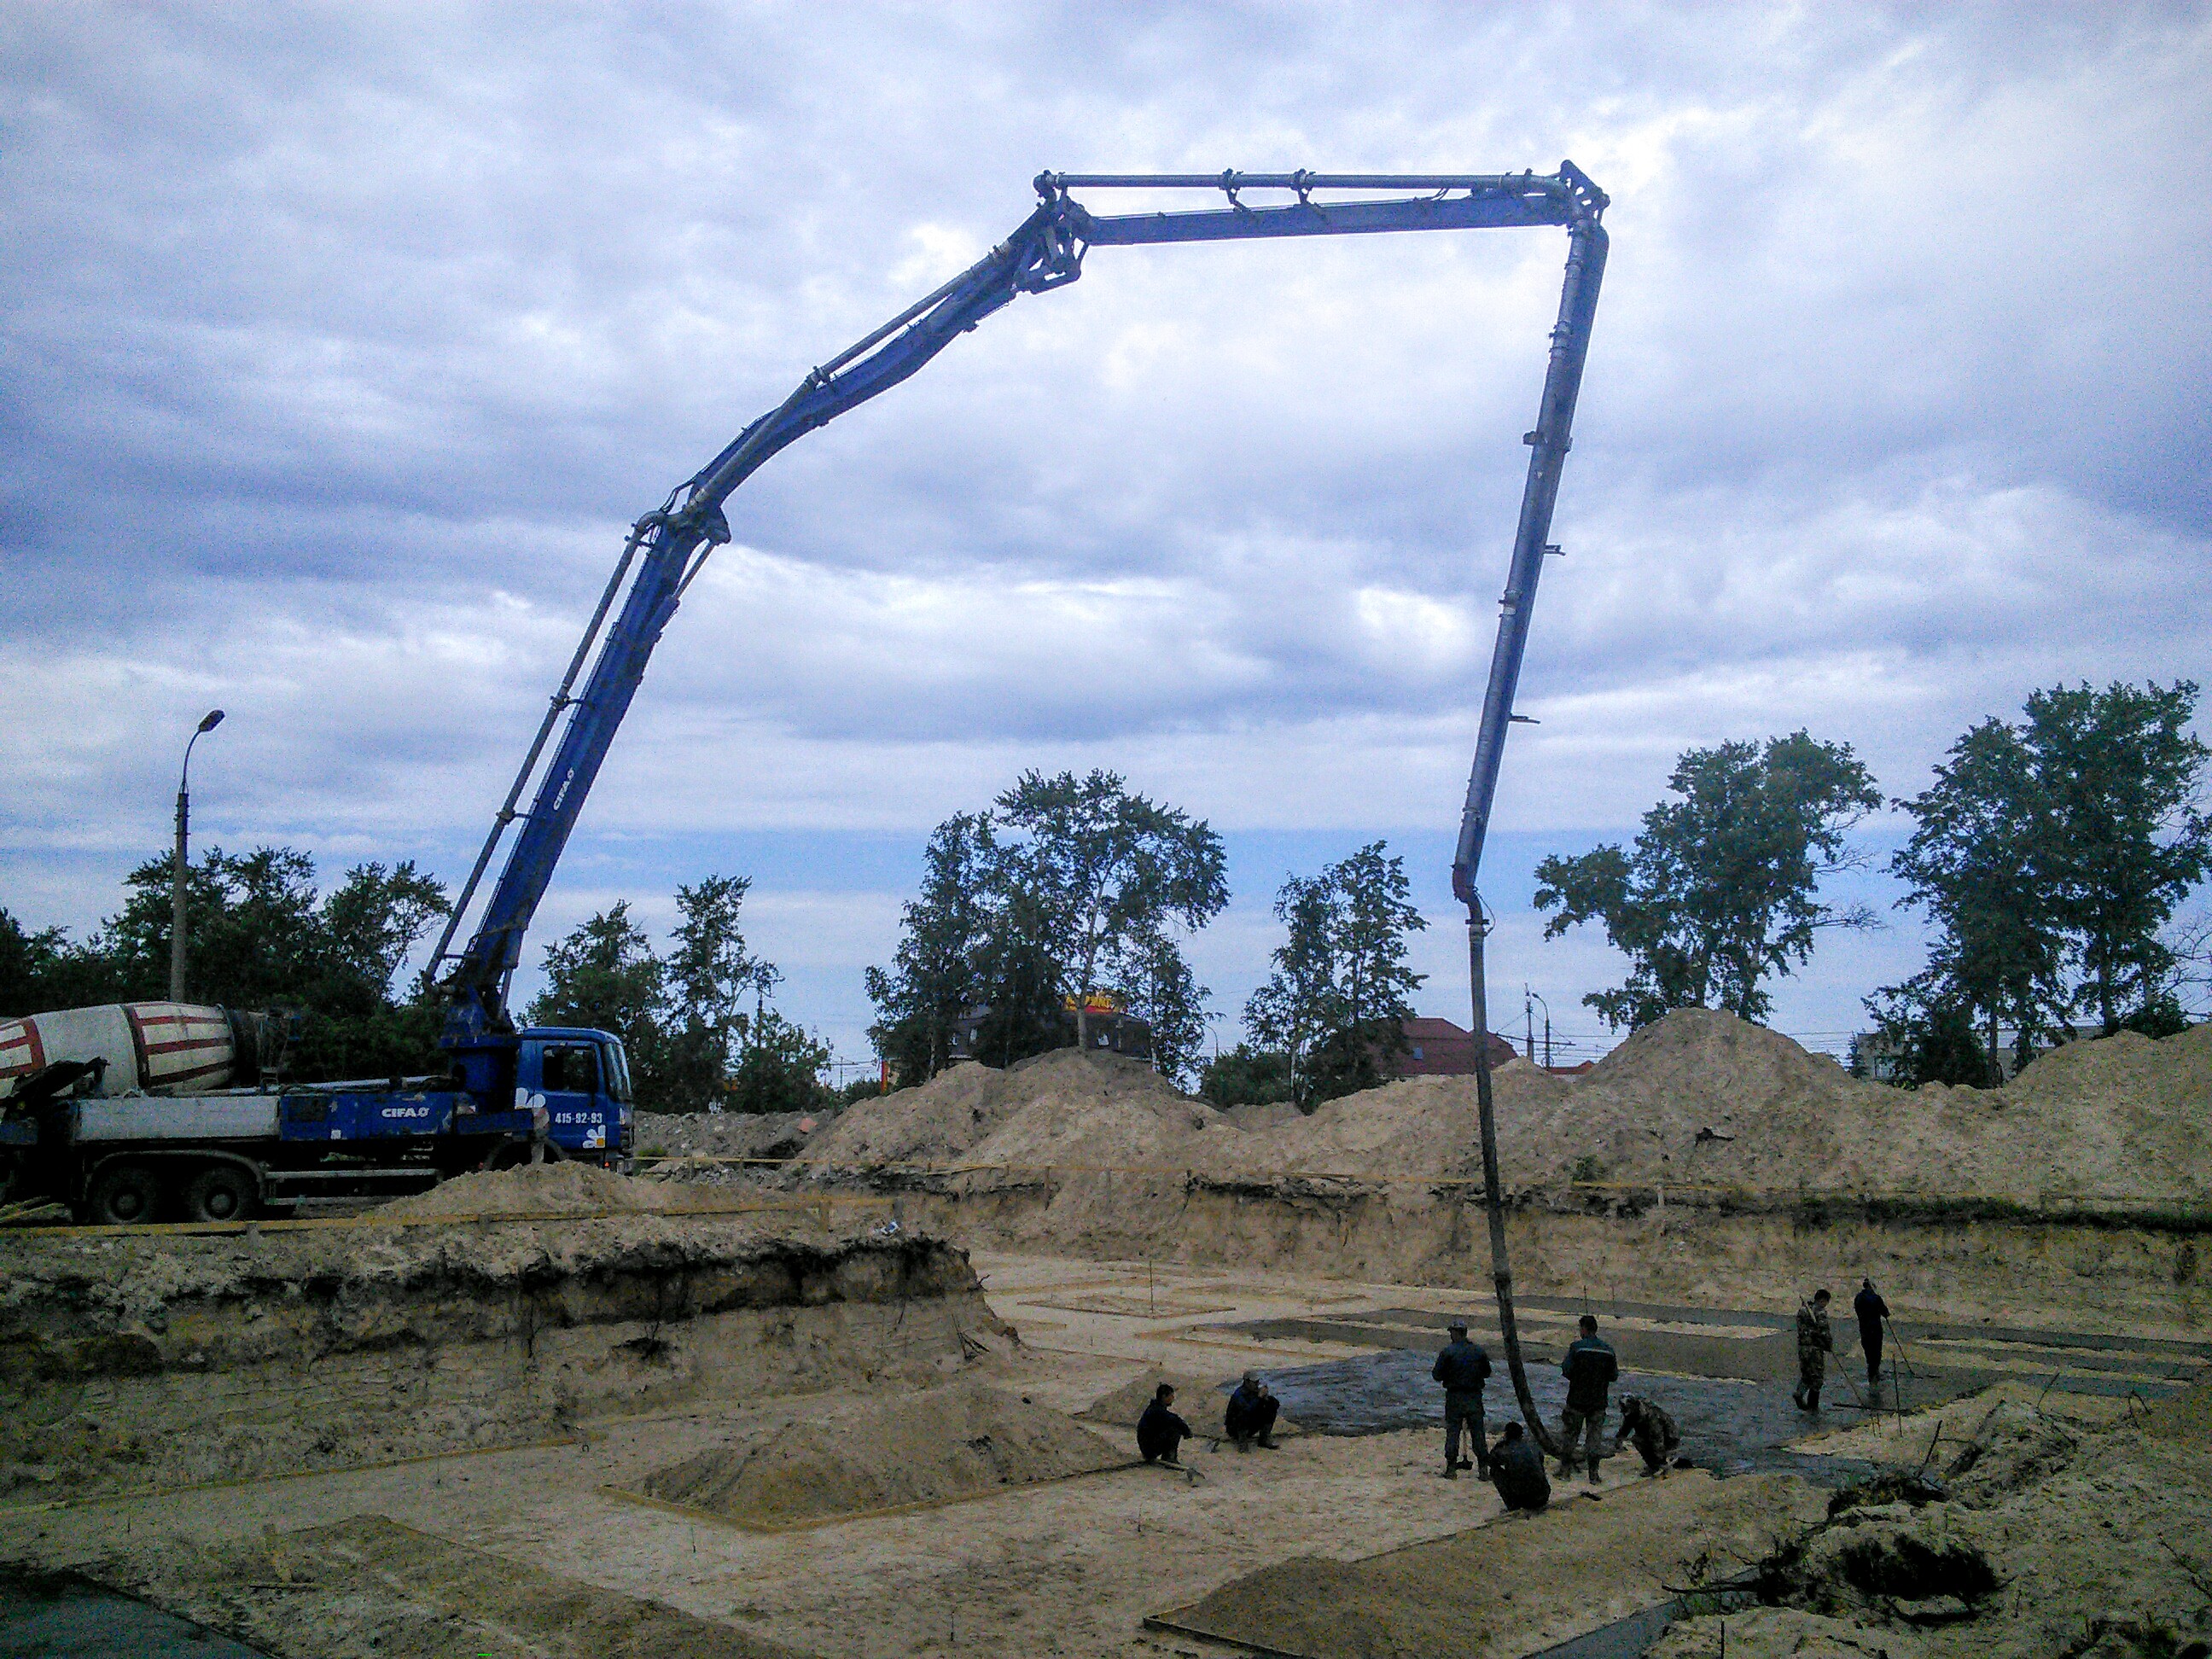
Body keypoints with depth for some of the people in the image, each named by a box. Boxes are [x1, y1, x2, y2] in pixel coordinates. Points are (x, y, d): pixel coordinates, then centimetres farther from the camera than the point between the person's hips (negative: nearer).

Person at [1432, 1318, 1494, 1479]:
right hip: (1475, 1397, 3)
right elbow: (1487, 1373, 13)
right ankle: (1484, 1468, 7)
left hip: (1454, 1397, -3)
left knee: (1452, 1432, 5)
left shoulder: (1448, 1351, -9)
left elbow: (1437, 1375, -8)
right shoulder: (1479, 1351, 2)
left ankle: (1451, 1469, 4)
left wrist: (1433, 1370, 14)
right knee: (1478, 1433, 8)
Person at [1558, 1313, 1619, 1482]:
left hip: (1577, 1400, -3)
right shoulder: (1608, 1349, -1)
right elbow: (1614, 1376, 3)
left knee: (1569, 1433, 10)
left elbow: (1567, 1370, -13)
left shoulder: (1577, 1347, -12)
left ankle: (1565, 1469, 13)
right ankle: (1594, 1474, 9)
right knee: (1595, 1436, 9)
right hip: (1599, 1401, 3)